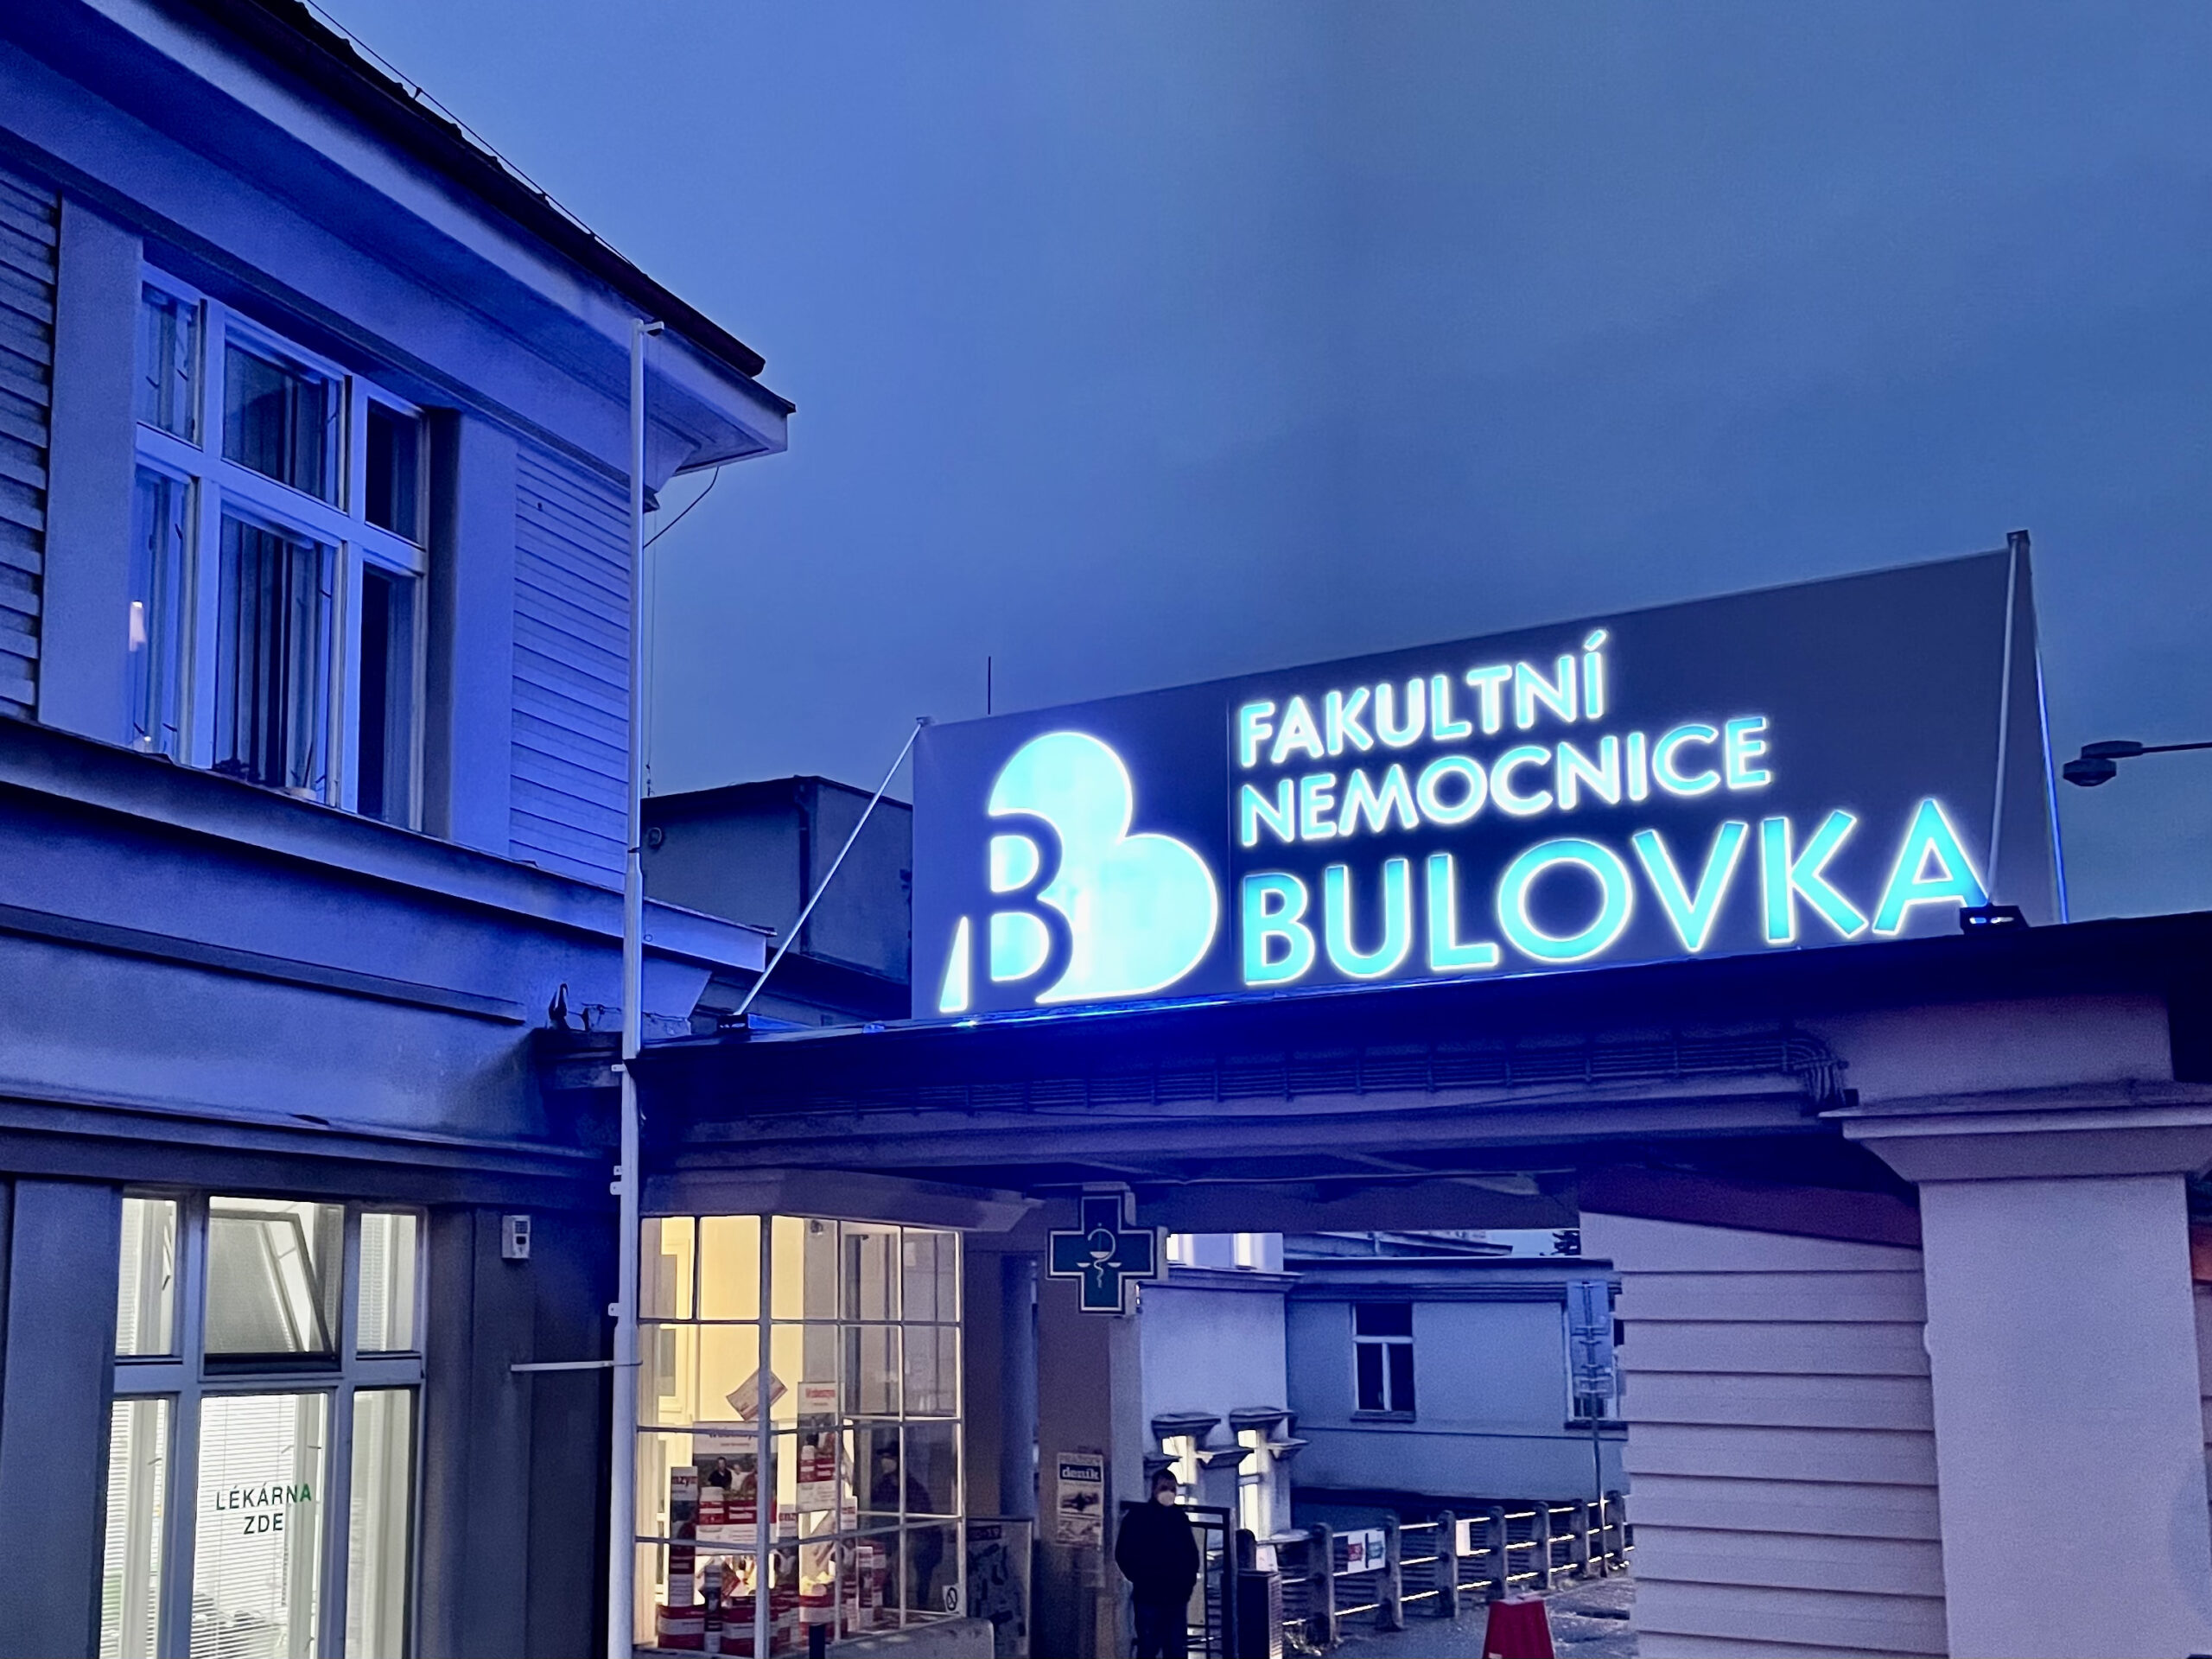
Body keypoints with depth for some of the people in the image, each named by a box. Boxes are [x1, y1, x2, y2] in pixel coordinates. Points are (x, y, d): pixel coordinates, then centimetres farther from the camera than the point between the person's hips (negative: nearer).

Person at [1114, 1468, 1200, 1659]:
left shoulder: (1181, 1519, 14)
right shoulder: (1136, 1518, 1)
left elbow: (1192, 1554, 20)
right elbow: (1123, 1554, -3)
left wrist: (1189, 1580, 7)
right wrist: (1141, 1580, -6)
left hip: (1176, 1597, 4)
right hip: (1149, 1597, -4)